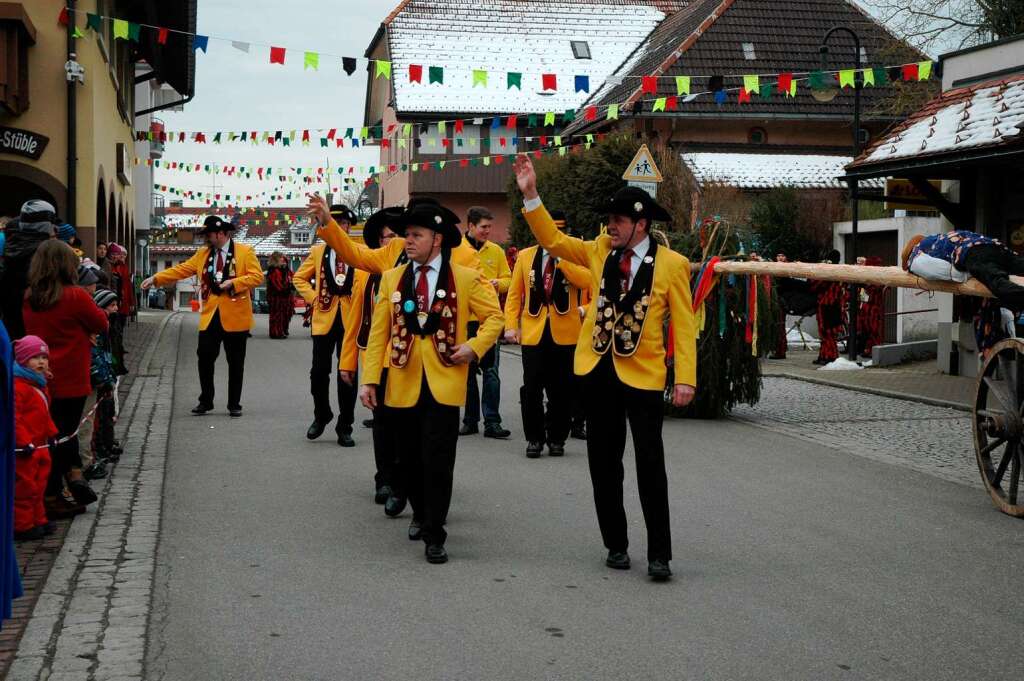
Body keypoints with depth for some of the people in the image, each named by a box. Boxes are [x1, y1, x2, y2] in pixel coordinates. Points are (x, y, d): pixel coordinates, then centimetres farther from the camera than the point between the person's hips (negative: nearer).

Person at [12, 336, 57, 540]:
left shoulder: (39, 385, 15)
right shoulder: (17, 386, -19)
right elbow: (14, 418, -24)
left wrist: (52, 434, 22)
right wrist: (24, 443, -26)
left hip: (40, 446, 10)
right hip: (24, 449, -10)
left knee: (37, 486, 18)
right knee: (25, 487, -3)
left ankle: (37, 520, 28)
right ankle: (22, 526, 5)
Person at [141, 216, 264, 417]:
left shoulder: (245, 252, -3)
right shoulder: (203, 254, 11)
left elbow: (257, 277, -9)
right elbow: (181, 270, 9)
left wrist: (233, 282, -21)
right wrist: (155, 278, 0)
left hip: (235, 316, -4)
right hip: (210, 316, 4)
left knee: (235, 363, 4)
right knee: (205, 359, 0)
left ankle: (234, 404, 14)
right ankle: (205, 402, 13)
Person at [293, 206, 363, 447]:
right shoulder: (317, 251, 8)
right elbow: (299, 278, 15)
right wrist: (313, 298, 2)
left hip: (350, 319, -1)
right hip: (324, 318, 1)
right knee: (319, 371, 1)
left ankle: (345, 427, 10)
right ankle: (321, 416, 25)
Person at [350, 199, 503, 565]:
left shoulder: (466, 279, 0)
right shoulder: (392, 278, 6)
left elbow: (494, 317, 7)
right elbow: (379, 332, 4)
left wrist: (474, 347, -9)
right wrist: (369, 378, -2)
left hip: (444, 384, -3)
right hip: (403, 384, 3)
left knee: (438, 460, -7)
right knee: (411, 458, 12)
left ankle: (434, 534, 0)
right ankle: (420, 514, 35)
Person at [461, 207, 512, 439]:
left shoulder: (496, 251, 7)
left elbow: (508, 279, 10)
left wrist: (497, 283, -10)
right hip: (463, 319, -1)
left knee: (491, 371, -4)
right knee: (467, 372, 7)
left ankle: (492, 422, -1)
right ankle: (470, 420, 16)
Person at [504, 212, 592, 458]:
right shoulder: (525, 256, 8)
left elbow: (587, 281, -16)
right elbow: (514, 294, 8)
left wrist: (560, 259, -18)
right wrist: (511, 325, -3)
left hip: (565, 333, -1)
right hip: (533, 332, 1)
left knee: (561, 390, 4)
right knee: (532, 388, -1)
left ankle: (557, 438, 15)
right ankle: (534, 438, 11)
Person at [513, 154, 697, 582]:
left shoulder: (671, 265, -6)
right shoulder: (601, 252, 7)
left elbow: (683, 325, -6)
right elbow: (552, 240, 8)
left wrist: (685, 379, -13)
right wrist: (530, 194, -2)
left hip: (643, 373, -5)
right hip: (598, 370, 5)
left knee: (650, 463, -6)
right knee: (603, 462, 9)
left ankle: (659, 554, 1)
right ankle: (616, 545, 21)